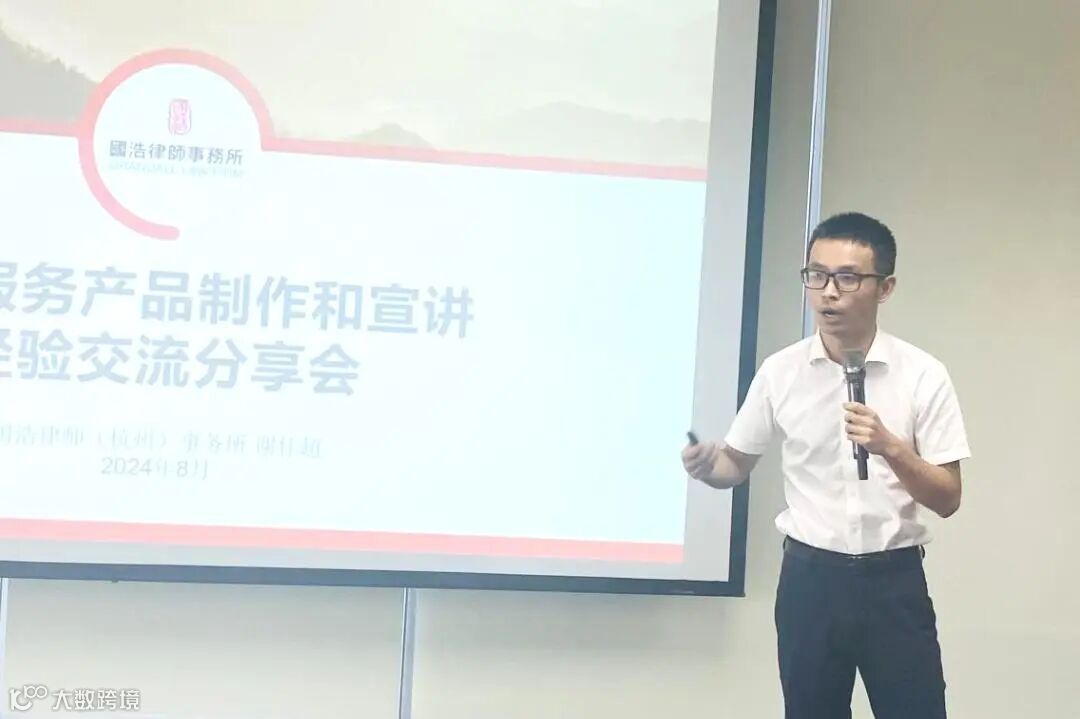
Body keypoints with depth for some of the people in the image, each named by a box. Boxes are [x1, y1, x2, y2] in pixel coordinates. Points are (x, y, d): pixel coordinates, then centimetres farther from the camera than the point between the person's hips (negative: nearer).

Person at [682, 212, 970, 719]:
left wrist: (890, 447, -23)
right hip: (810, 578, 1)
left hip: (894, 580, -1)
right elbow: (736, 464, 10)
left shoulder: (923, 375, -5)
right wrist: (704, 465, -14)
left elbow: (947, 500, -5)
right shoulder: (780, 372, -1)